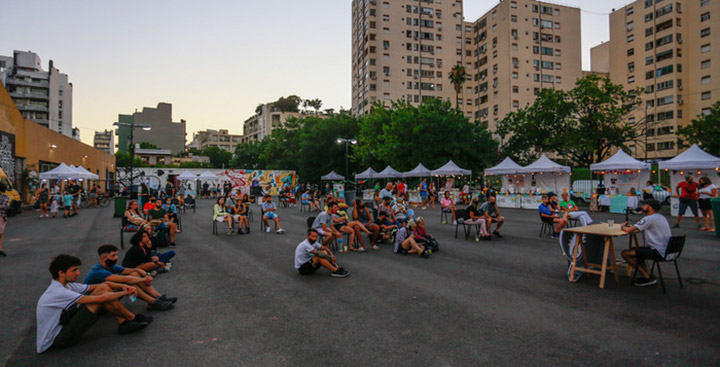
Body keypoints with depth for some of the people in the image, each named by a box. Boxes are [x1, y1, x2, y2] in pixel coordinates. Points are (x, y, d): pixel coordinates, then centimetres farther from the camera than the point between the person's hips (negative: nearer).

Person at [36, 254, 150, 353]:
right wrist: (124, 293, -16)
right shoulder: (57, 292, -25)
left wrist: (122, 286, -10)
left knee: (103, 287, -2)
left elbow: (103, 285, 7)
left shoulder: (68, 286, 6)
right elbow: (99, 299, -29)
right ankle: (133, 318, -5)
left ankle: (124, 323, -5)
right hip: (56, 341, -9)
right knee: (102, 296, -22)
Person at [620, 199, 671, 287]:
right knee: (637, 250, 29)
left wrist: (623, 227, 2)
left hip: (658, 251, -10)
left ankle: (647, 277, 0)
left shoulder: (649, 219, -16)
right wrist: (629, 227, 9)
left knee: (625, 253, -9)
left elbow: (629, 230, -18)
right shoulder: (661, 217, 16)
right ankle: (648, 275, 18)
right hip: (666, 250, 10)